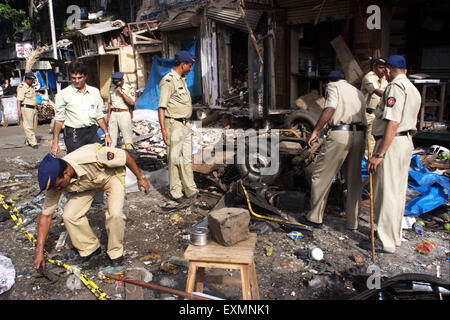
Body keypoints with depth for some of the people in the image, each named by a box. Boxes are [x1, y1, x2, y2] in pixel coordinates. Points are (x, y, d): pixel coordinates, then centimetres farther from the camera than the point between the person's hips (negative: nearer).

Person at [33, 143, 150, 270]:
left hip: (111, 174, -4)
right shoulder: (55, 180, -26)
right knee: (69, 215, -14)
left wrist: (140, 178, -14)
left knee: (115, 213, -26)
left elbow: (124, 155, -26)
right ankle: (89, 248, 11)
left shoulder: (91, 156, -43)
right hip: (87, 184, 4)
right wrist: (39, 250, -16)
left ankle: (115, 251, 0)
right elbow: (46, 215, -15)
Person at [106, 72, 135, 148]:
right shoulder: (112, 88, 15)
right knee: (111, 137, 4)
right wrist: (108, 116, 17)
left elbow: (132, 102, -16)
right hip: (113, 114, 5)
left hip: (124, 113, -5)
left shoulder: (129, 89, -2)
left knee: (127, 137, -6)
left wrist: (121, 92, -15)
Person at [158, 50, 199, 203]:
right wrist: (163, 129, -24)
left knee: (187, 158, 11)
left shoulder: (181, 79, 16)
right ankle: (176, 192, 9)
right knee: (174, 159, -1)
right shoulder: (168, 81, -13)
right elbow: (161, 107, -18)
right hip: (174, 124, -9)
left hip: (185, 124, 9)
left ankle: (190, 190, 19)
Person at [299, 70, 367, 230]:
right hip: (359, 135, 7)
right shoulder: (358, 92, 27)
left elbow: (329, 109, -12)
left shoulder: (334, 87, 6)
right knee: (354, 180, 12)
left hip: (339, 134, -7)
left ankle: (315, 217, 9)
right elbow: (362, 117, 22)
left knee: (321, 175, 3)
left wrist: (314, 131, -13)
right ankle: (353, 222, 19)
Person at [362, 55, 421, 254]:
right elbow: (409, 123, 19)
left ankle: (385, 243, 5)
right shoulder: (413, 89, 17)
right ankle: (395, 237, 28)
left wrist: (379, 154, -23)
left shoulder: (396, 87, -14)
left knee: (386, 193, -3)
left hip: (392, 143, -10)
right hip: (407, 142, 10)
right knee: (398, 192, 16)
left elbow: (393, 124, -23)